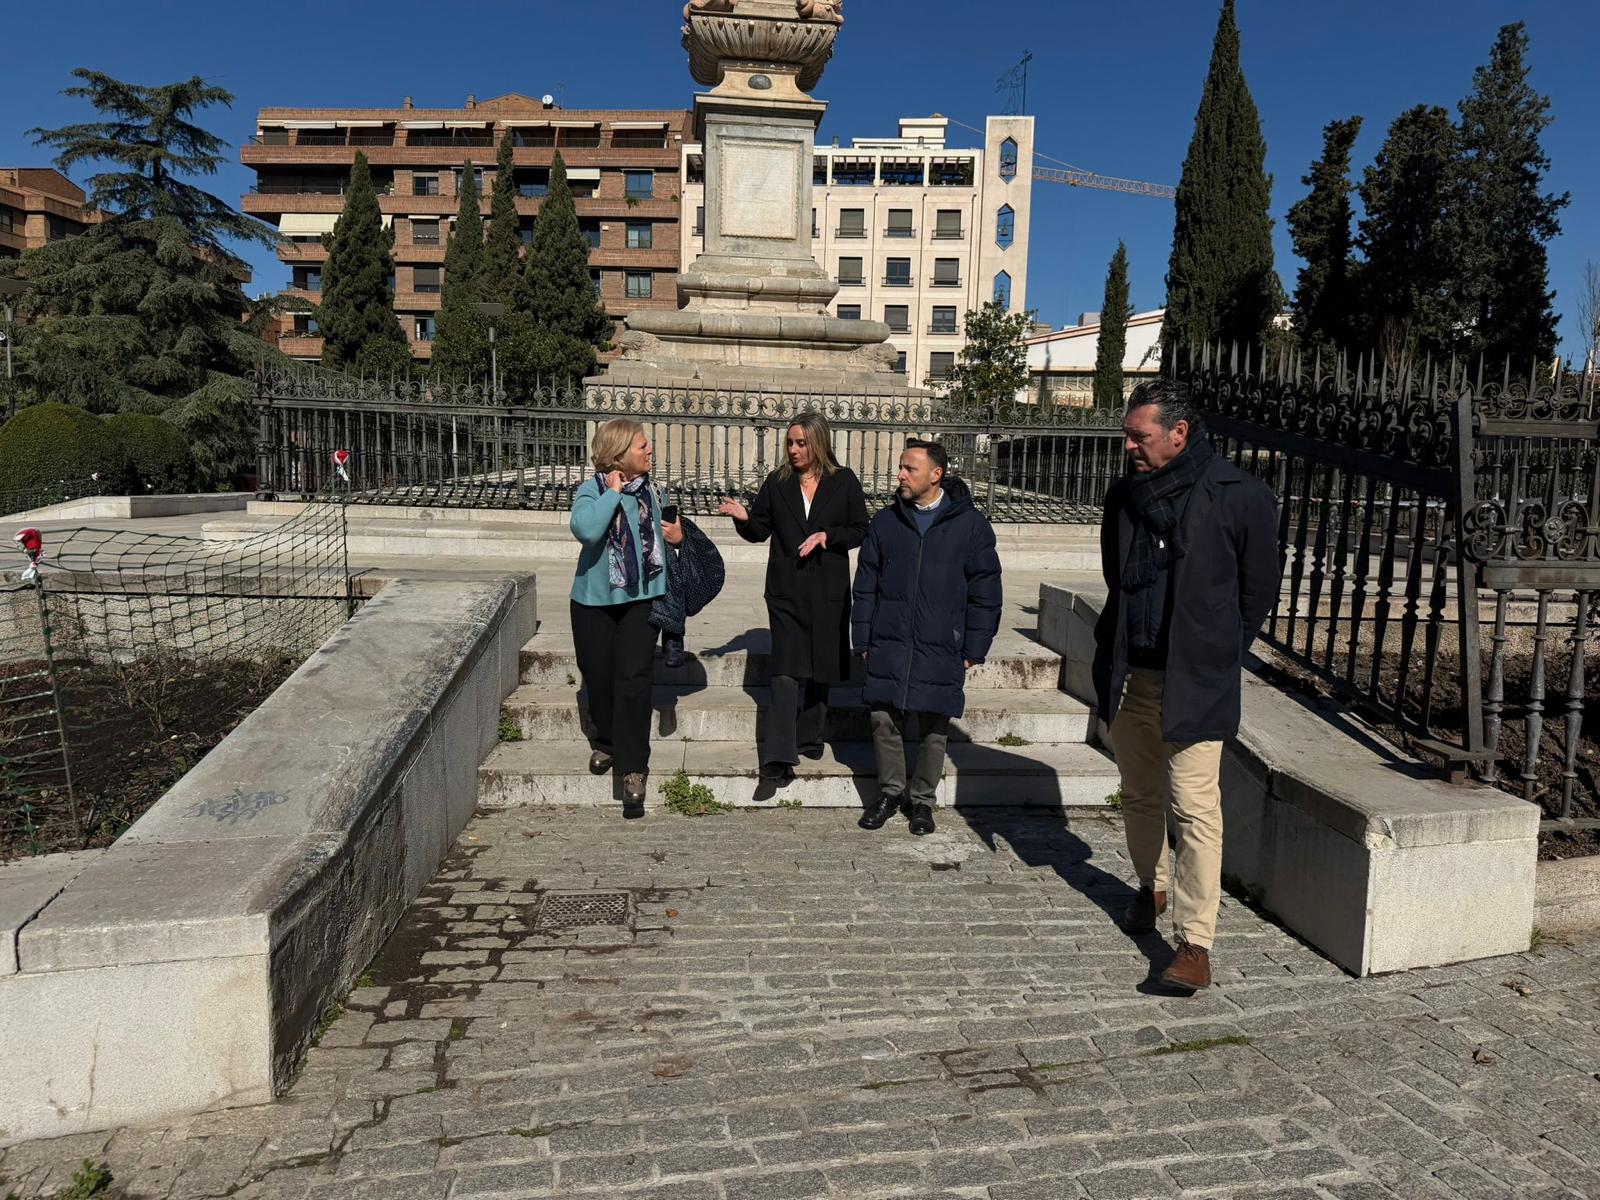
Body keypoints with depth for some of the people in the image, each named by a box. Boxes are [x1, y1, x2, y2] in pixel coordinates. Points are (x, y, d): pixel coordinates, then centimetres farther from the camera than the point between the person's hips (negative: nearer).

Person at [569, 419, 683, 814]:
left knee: (634, 679, -7)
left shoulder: (648, 491, 6)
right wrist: (613, 492, -21)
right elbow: (585, 530, -30)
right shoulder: (591, 491, -9)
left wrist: (676, 537, 0)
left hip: (640, 599, 2)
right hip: (595, 600, -2)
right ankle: (607, 741, 36)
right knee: (598, 675, 10)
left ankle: (632, 769, -3)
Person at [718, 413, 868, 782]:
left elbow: (860, 530, 4)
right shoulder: (777, 482, 5)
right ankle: (778, 755, -15)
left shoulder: (844, 482, 3)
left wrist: (827, 535, -12)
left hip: (829, 589, 1)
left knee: (821, 668, 11)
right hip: (786, 589, -1)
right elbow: (760, 530, 6)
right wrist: (743, 516, -14)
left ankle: (808, 737, 28)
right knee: (787, 671, -10)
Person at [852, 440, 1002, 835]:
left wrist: (973, 648, -4)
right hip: (889, 646, 2)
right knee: (884, 722, 5)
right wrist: (864, 640, 5)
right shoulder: (885, 521, 6)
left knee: (934, 730, 6)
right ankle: (890, 792, 25)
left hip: (941, 650, -2)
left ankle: (922, 799, 24)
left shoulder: (970, 524, -2)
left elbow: (985, 591, -1)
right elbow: (865, 586, 9)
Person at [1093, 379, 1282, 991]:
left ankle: (1195, 944, -2)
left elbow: (1260, 586, 0)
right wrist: (1112, 653, 14)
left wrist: (1216, 654, 6)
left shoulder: (1240, 496, -11)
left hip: (1195, 680, -6)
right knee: (1139, 794, 18)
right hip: (1129, 673, 6)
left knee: (1195, 807, -7)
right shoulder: (1124, 495, 6)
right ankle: (1151, 885, 42)